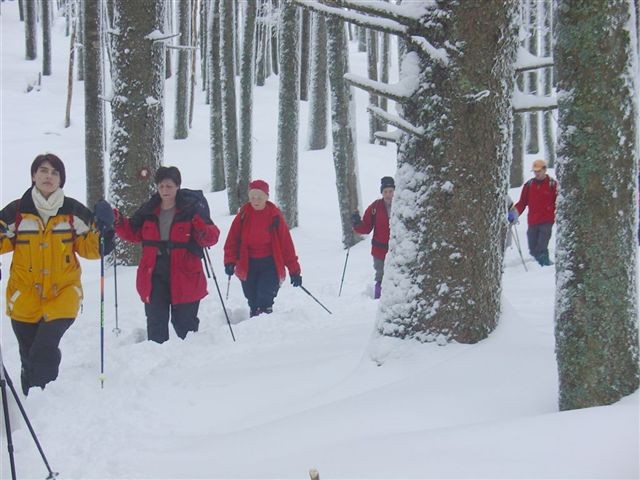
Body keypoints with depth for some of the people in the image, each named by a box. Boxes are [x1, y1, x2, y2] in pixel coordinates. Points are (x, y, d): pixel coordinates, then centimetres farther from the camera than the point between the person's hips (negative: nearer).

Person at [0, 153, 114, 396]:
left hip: (63, 294, -1)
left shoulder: (74, 211, 1)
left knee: (45, 350, -19)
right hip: (25, 295, 1)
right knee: (29, 357, 8)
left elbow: (89, 248, 4)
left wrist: (103, 229, -14)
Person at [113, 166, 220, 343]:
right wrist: (119, 222, -1)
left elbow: (212, 237, -10)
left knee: (184, 323, 7)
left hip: (184, 276, -3)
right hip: (154, 276, 4)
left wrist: (203, 231, -32)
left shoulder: (191, 208, -6)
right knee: (156, 325, 6)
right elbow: (134, 233, 16)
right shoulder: (149, 210, 7)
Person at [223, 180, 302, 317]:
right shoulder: (243, 216, -1)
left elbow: (286, 243, -3)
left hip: (270, 264, -2)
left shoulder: (275, 216, -5)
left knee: (265, 300, -20)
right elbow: (232, 240, 0)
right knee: (253, 302, 10)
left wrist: (294, 270, -3)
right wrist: (230, 262, -15)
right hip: (248, 265, 2)